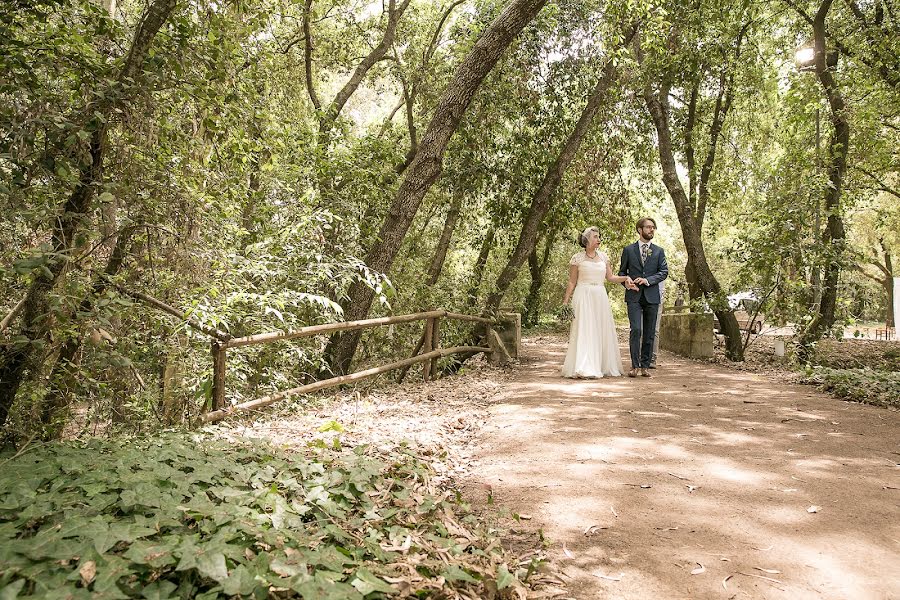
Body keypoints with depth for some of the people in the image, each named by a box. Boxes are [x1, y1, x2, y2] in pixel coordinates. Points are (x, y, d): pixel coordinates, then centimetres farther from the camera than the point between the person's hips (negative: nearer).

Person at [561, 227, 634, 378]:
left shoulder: (603, 256, 11)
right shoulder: (577, 258, -1)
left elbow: (610, 277, 15)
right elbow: (572, 282, 2)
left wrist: (625, 278, -1)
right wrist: (565, 302, -2)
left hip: (600, 297, 5)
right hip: (584, 297, -5)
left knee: (602, 331, 6)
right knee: (584, 331, -10)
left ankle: (603, 366, 15)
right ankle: (583, 368, -12)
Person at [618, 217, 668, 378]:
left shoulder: (659, 251, 11)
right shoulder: (628, 250, 8)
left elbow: (664, 272, 3)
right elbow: (622, 271, 13)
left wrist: (647, 280, -12)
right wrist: (627, 283, -7)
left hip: (652, 297, 2)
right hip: (634, 296, -2)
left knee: (650, 333, 3)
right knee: (636, 330, -13)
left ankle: (645, 366, 11)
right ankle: (634, 365, -7)